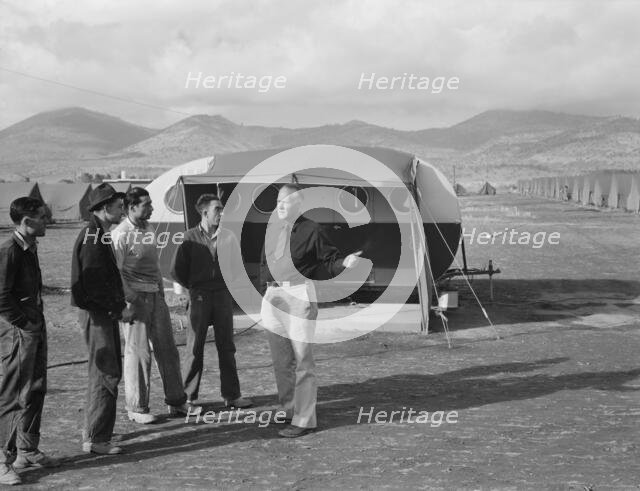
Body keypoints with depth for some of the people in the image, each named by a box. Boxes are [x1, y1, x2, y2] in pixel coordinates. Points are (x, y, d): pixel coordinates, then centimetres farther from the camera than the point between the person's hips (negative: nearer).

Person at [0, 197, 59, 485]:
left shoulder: (30, 248, 11)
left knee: (36, 391, 16)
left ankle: (27, 451, 28)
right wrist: (23, 323, -14)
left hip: (35, 330, 9)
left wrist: (38, 320, 11)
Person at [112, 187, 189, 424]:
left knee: (167, 350, 11)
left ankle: (176, 402, 21)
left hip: (156, 296, 8)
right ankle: (136, 408, 11)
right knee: (138, 353, -1)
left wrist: (162, 292, 16)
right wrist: (129, 301, -18)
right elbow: (116, 272, -14)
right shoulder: (121, 234, -12)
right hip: (136, 298, -8)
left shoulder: (149, 229, 12)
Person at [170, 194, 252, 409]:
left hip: (223, 296, 3)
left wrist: (228, 285, 9)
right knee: (195, 348, 1)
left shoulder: (227, 236, 5)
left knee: (226, 347, 6)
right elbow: (177, 270, 1)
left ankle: (231, 395, 11)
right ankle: (187, 397, 10)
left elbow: (237, 265, 16)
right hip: (199, 298, -3)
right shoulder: (190, 237, -4)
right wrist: (194, 287, 7)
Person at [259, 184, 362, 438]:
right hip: (273, 298, 7)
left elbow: (330, 260, -4)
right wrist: (266, 289, 9)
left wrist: (345, 263, -24)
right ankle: (289, 410, 26)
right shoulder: (272, 230, 12)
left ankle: (304, 420, 1)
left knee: (302, 359, -4)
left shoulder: (311, 230, -6)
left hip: (300, 296, -7)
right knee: (281, 360, 13)